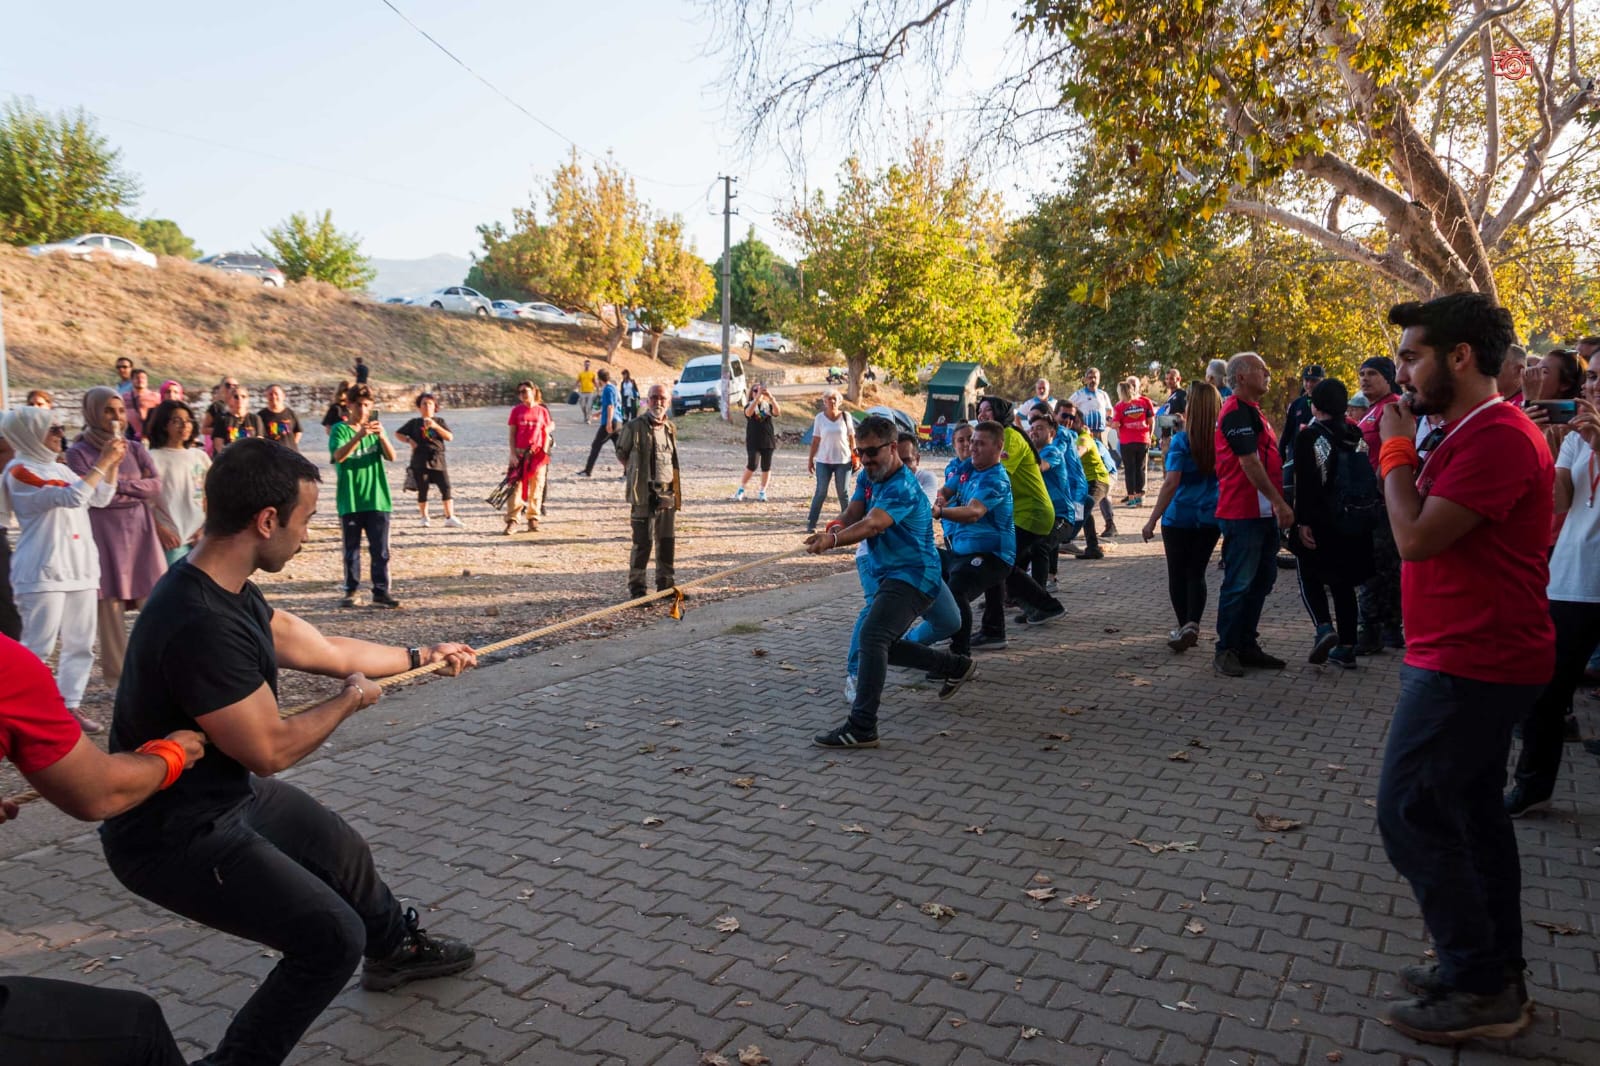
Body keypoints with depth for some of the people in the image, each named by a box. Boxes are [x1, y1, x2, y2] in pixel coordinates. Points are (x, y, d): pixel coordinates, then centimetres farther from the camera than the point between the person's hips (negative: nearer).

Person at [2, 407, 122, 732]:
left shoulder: (61, 469, 13)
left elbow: (100, 498, 19)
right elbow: (72, 497, -23)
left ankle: (70, 704, 16)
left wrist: (113, 464, 7)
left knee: (80, 643, 9)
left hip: (80, 568, 8)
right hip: (43, 572, -8)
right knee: (37, 645, -6)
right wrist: (102, 462, -20)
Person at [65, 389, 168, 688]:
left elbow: (156, 487, -1)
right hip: (104, 534, -3)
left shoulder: (136, 449, 11)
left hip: (140, 530, 3)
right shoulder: (79, 452, 2)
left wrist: (119, 485, -9)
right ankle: (118, 675, 6)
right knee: (110, 603, -1)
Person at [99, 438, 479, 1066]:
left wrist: (423, 656, 20)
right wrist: (350, 700, -10)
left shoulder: (227, 591, -3)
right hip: (176, 836, -10)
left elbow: (323, 650, 9)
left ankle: (397, 949, 53)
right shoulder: (202, 624, -35)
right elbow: (270, 750, -28)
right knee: (332, 938, -8)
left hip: (231, 793, 10)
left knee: (345, 854, 25)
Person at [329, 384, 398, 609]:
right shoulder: (340, 430, 0)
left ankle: (381, 592, 5)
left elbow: (391, 457, -3)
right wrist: (359, 436, -32)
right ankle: (350, 591, 15)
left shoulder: (375, 429, 10)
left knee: (380, 550, 1)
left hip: (377, 499, 2)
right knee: (351, 550, 6)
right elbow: (339, 456, -18)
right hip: (350, 501, -2)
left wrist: (382, 436, -22)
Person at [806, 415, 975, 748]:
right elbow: (853, 514, -4)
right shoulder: (868, 477, 8)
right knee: (883, 645, 19)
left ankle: (862, 727, -30)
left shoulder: (902, 487, -21)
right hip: (891, 575, 11)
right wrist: (835, 528, -28)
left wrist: (833, 541, -55)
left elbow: (873, 524, -38)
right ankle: (955, 667, 36)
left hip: (912, 575, -11)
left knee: (872, 636, -27)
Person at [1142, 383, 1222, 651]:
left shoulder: (1181, 440, -13)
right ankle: (1192, 624, -9)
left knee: (1178, 574, 10)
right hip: (1210, 518, 4)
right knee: (1197, 573, 10)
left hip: (1179, 517, -4)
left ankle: (1185, 628, 14)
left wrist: (1153, 519, -15)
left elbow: (1171, 483, -18)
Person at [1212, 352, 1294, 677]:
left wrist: (1277, 504, 19)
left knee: (1261, 580, 13)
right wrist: (1280, 502, -19)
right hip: (1243, 513, -10)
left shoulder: (1252, 410, 18)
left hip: (1263, 513, 10)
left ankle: (1247, 645, 20)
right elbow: (1249, 462, -20)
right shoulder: (1236, 412, -14)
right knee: (1239, 583, -5)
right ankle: (1226, 650, 2)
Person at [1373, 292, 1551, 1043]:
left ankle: (1479, 988, 4)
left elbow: (1416, 536, -23)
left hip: (1472, 662, -11)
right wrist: (1404, 452, 6)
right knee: (1472, 810, 16)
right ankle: (1494, 974, 27)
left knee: (1411, 812, -7)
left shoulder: (1498, 437, -20)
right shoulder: (1470, 433, 15)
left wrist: (1397, 448, -13)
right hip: (1478, 657, 11)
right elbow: (1424, 532, 16)